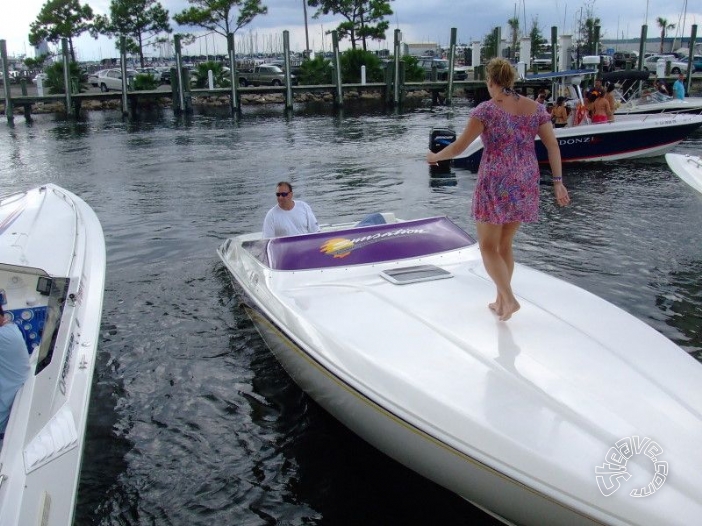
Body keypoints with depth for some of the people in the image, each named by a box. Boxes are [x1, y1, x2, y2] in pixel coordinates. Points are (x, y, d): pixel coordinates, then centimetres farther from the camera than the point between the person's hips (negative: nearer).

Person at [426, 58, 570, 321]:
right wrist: (558, 182, 4)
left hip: (495, 184, -5)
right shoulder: (536, 108, 5)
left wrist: (434, 156, 9)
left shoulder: (486, 109, -9)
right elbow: (553, 145, 1)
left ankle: (510, 299, -7)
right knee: (505, 245, 18)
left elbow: (458, 146, -8)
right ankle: (500, 302, 25)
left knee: (488, 247, 6)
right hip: (525, 184, 6)